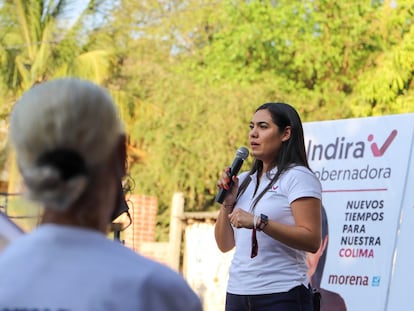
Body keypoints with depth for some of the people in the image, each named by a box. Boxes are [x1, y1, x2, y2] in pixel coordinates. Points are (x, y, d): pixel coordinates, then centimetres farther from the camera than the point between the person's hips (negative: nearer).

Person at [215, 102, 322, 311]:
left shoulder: (297, 177, -4)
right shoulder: (244, 181, 15)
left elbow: (312, 240, -16)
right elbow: (225, 245, 16)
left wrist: (259, 222, -23)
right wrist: (227, 203, 1)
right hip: (237, 293, 6)